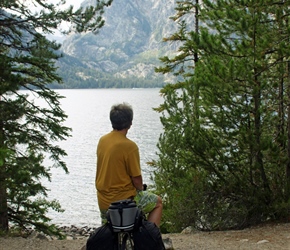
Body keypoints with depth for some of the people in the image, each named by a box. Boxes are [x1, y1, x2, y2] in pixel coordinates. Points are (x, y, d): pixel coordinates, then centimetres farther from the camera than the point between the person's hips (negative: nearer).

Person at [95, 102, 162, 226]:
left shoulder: (102, 140, 0)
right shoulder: (129, 146, -21)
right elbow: (136, 180, -16)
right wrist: (140, 189, 7)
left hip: (103, 201, 6)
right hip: (124, 199, -6)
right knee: (157, 202, 17)